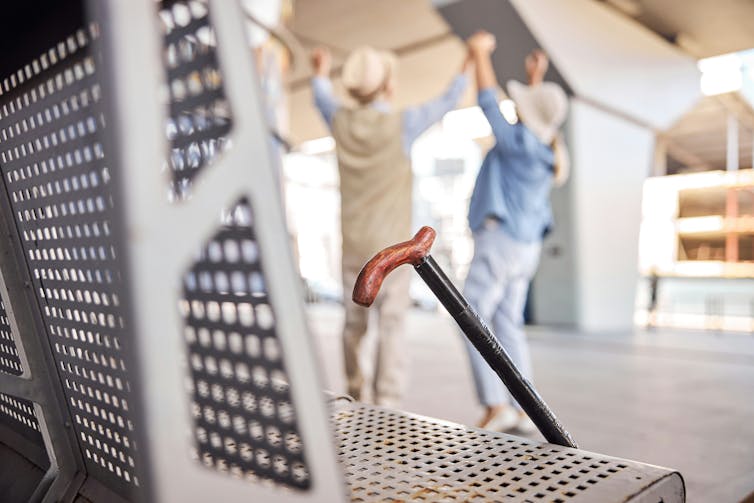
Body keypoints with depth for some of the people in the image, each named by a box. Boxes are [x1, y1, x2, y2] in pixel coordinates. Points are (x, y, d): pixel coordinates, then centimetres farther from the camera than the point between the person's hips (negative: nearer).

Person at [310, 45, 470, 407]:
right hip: (392, 248, -4)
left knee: (354, 323, 19)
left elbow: (322, 99, 23)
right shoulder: (402, 124, -12)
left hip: (353, 247, 5)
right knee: (391, 328, -3)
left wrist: (320, 73, 44)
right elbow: (447, 103, 4)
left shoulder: (341, 120, -2)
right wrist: (469, 63, 19)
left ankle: (354, 390, 39)